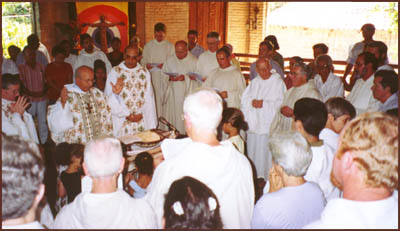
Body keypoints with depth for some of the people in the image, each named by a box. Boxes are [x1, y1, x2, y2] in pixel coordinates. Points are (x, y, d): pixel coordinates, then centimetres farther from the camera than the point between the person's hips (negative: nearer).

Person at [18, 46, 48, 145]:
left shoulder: (41, 67, 8)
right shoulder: (21, 68, -1)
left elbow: (46, 82, 11)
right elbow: (21, 85, -5)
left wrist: (43, 91, -5)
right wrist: (31, 93, -16)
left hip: (42, 99, 3)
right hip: (29, 100, -2)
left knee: (43, 121, 8)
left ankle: (44, 142, 19)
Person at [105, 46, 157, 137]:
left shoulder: (144, 72, 7)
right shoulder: (115, 72, 0)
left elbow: (149, 97, 5)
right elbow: (110, 98, -5)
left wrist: (142, 114, -8)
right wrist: (126, 114, -11)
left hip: (142, 120, 2)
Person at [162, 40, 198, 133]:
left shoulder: (194, 61, -3)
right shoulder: (170, 60, 8)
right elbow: (163, 73, 12)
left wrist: (185, 77, -18)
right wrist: (169, 77, -10)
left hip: (187, 92, -3)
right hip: (173, 92, 3)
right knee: (171, 114, 2)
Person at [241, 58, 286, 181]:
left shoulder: (278, 82, -1)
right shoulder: (254, 82, 16)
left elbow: (281, 102, -9)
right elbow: (244, 98, 10)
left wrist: (264, 103, -12)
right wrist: (252, 102, -10)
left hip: (269, 125, -5)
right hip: (254, 123, 5)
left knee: (267, 152, -7)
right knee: (253, 151, 7)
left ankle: (268, 179, 3)